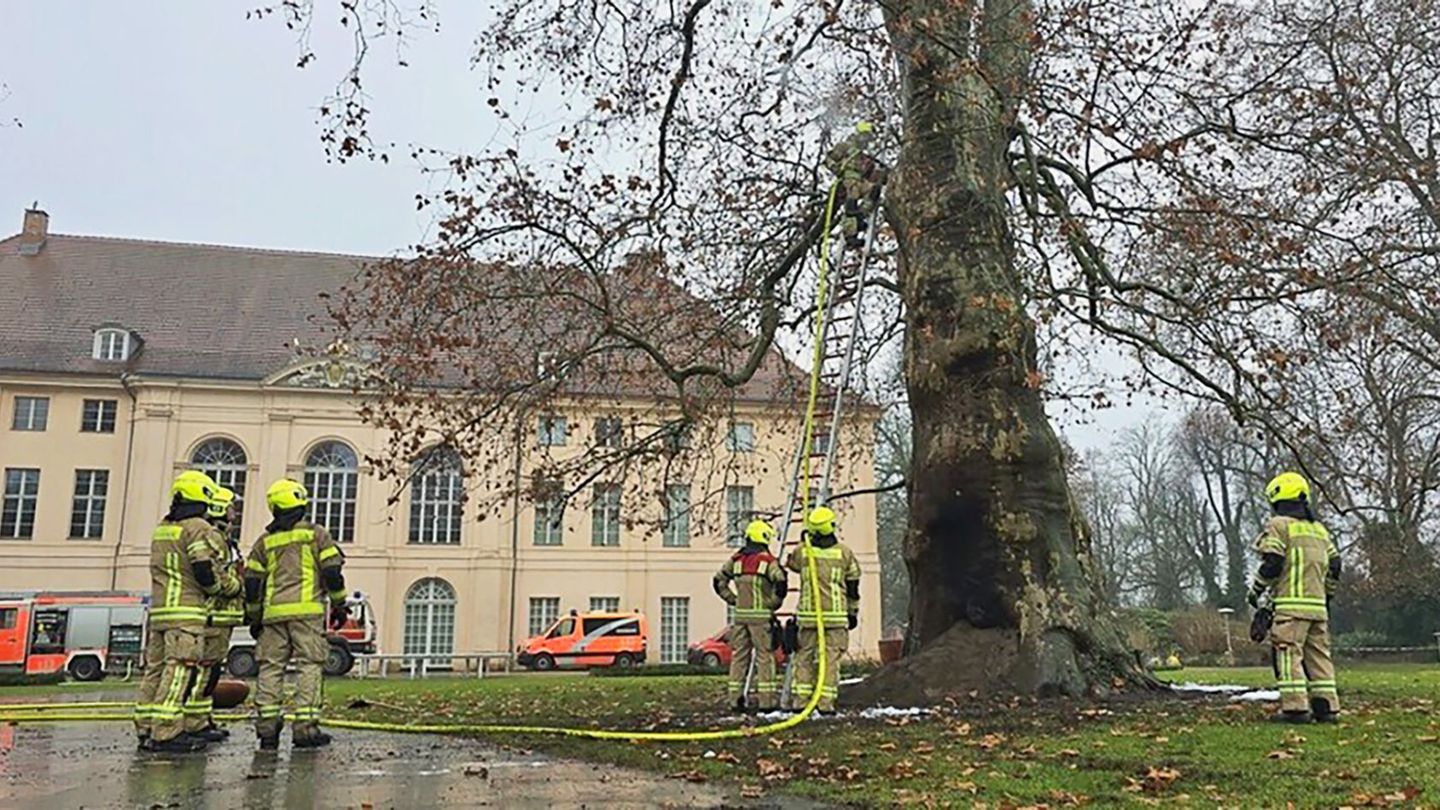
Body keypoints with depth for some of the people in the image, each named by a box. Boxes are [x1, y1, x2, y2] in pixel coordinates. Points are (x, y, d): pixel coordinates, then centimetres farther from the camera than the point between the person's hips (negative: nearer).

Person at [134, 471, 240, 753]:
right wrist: (234, 585, 1)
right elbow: (206, 572, -15)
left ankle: (146, 729, 15)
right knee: (179, 671, -9)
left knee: (156, 668, 11)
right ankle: (166, 732, -12)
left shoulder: (161, 530, 19)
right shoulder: (199, 528, -8)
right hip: (186, 612, -8)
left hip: (158, 609, 8)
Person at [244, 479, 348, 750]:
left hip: (273, 612, 4)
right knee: (309, 666, -4)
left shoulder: (265, 541, 15)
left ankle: (267, 727, 5)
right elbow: (332, 572, -1)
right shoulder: (315, 534, 4)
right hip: (306, 610, -4)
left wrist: (254, 618, 21)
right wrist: (339, 605, 8)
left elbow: (252, 583, 13)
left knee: (270, 667, 7)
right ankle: (306, 727, -8)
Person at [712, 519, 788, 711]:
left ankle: (736, 698, 15)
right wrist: (773, 604, -7)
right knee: (764, 657, 1)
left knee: (739, 656, 12)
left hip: (740, 614, 5)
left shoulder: (736, 559, 8)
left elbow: (719, 580, 12)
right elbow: (780, 582, -21)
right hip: (761, 616, -5)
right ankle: (766, 701, 1)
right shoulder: (768, 560, -8)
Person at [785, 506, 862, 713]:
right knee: (831, 658, 1)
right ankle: (825, 702, -1)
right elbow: (852, 586, 7)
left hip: (808, 614, 1)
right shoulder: (844, 552, 1)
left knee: (804, 657, 8)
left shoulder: (802, 551, 1)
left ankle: (800, 700, 7)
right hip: (836, 614, -1)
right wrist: (853, 612, 17)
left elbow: (791, 564, 25)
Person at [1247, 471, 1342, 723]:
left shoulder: (1279, 525, -3)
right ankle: (1326, 707, 9)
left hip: (1291, 603, -7)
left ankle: (1295, 707, -12)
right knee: (1319, 654, 10)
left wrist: (1255, 590, 0)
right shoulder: (1319, 529, 20)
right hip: (1317, 605, 7)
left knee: (1289, 654, -7)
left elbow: (1272, 563, -11)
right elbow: (1334, 565, 18)